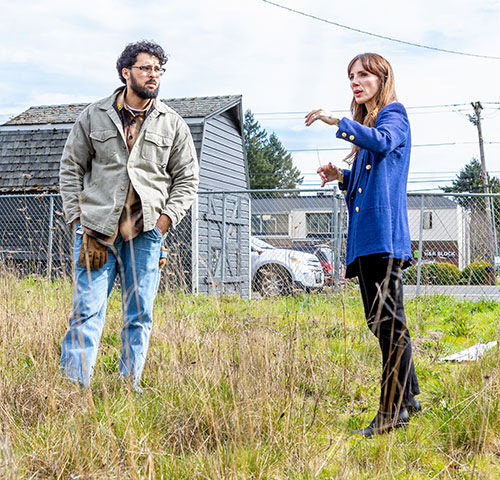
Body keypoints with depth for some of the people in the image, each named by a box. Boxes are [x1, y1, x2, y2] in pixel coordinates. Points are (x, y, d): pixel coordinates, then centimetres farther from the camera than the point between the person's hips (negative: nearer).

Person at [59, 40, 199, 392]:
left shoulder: (173, 124, 9)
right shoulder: (94, 116, 7)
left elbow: (187, 178, 12)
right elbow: (71, 169, 11)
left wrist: (165, 219, -1)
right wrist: (77, 218, 2)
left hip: (146, 230, 1)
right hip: (98, 227, -1)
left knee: (140, 314, 3)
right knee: (87, 310, -5)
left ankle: (129, 386, 13)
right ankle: (73, 386, -2)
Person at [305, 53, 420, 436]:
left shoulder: (394, 116, -1)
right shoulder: (364, 126, 26)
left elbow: (383, 142, -25)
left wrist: (337, 123, -31)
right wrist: (341, 177, 11)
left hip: (384, 233, -10)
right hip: (365, 237, 10)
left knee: (389, 322, -10)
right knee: (380, 322, 13)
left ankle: (394, 410, -8)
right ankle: (408, 397, 23)